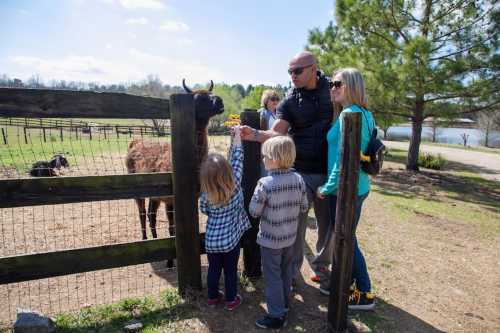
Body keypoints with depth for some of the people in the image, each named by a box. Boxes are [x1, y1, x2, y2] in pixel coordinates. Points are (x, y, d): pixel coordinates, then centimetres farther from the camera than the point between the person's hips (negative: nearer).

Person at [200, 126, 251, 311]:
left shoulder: (206, 193, -13)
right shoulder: (234, 184, -19)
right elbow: (237, 159, -12)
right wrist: (237, 134, -5)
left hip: (211, 238, 2)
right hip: (230, 239, -2)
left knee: (213, 269, 20)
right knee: (230, 270, 16)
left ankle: (213, 297, 38)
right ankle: (231, 300, 32)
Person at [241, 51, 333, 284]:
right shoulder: (289, 102, -2)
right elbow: (276, 134, -12)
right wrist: (254, 135, -32)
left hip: (329, 172, 2)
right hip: (299, 172, -1)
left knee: (328, 222, 14)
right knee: (295, 224, 3)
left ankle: (321, 264, 37)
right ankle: (292, 270, 24)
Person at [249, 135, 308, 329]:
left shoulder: (265, 183, -24)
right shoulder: (298, 179, -9)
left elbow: (253, 212, -17)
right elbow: (304, 207, 0)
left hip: (270, 239, -5)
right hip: (290, 236, 6)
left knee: (272, 276, 10)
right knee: (286, 271, 23)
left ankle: (277, 315, 22)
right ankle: (284, 303, 43)